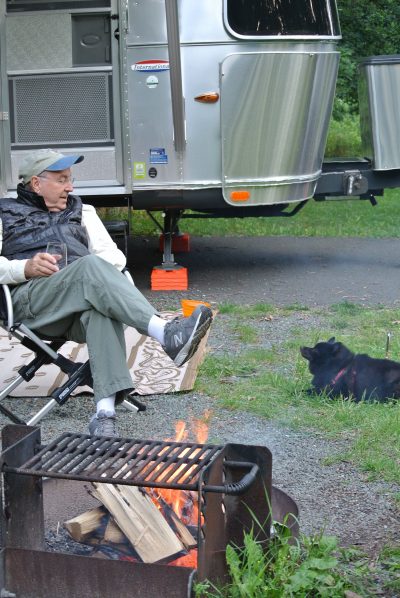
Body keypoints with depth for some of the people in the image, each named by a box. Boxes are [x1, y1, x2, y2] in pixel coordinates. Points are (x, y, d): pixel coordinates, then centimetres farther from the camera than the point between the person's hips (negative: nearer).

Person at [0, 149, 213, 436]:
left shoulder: (81, 211, 33)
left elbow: (115, 256, 21)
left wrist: (94, 274, -2)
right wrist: (26, 268, -10)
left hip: (85, 295, 3)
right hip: (32, 299, -3)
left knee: (101, 309, -37)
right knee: (91, 265, -34)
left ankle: (105, 412, -54)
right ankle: (165, 333, -53)